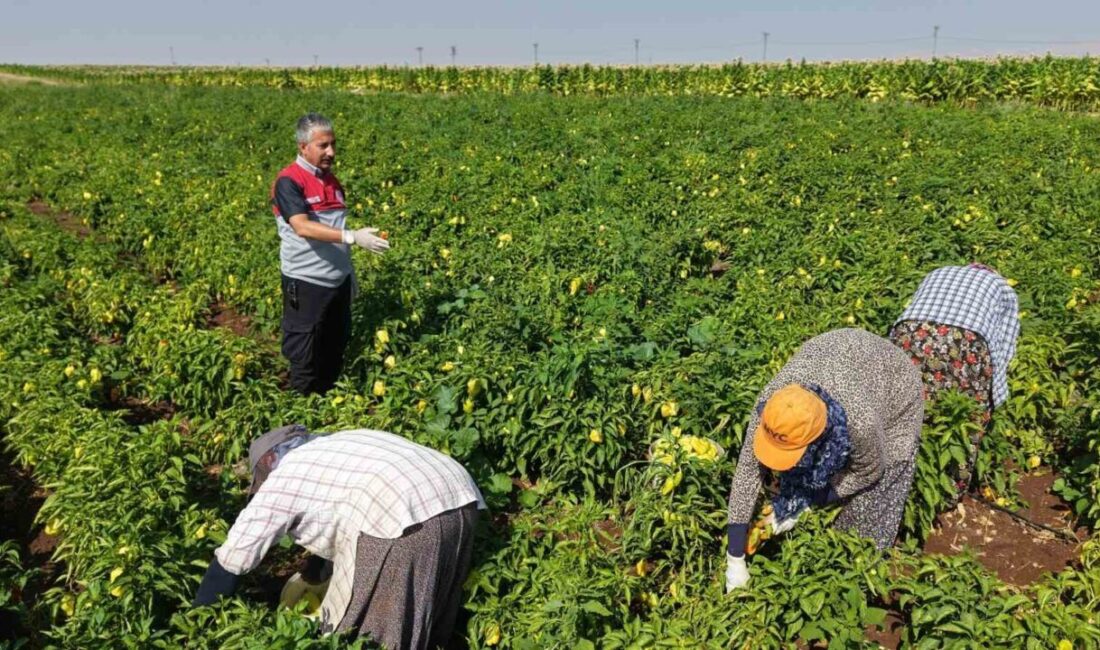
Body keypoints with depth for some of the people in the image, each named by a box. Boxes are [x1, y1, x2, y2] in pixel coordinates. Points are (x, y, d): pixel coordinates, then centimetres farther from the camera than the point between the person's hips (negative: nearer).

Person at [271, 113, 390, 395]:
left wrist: (350, 271, 18)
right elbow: (303, 227, -27)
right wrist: (353, 237, -35)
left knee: (335, 350, 17)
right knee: (305, 356, 4)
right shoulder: (288, 181, -14)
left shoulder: (331, 180, 10)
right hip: (307, 282, -7)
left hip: (338, 279, 7)